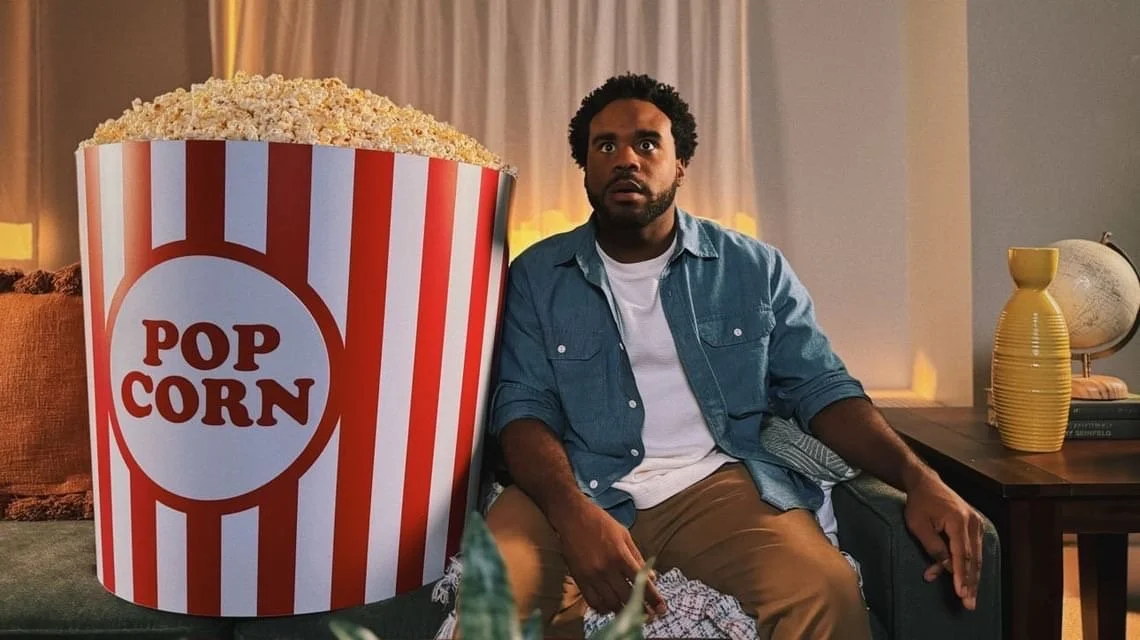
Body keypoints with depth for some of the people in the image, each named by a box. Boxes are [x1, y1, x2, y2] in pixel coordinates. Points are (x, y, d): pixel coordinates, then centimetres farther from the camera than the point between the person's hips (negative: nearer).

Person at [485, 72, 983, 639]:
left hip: (715, 482, 2)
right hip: (578, 489, 0)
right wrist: (575, 513, -22)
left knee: (828, 592, -28)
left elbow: (820, 388, 9)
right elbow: (522, 405, -2)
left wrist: (919, 478, -9)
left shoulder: (754, 268, 10)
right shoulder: (537, 276, 8)